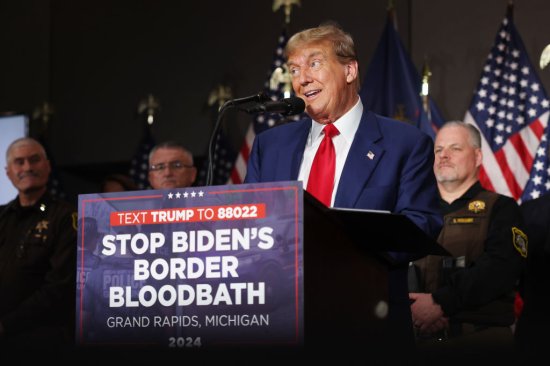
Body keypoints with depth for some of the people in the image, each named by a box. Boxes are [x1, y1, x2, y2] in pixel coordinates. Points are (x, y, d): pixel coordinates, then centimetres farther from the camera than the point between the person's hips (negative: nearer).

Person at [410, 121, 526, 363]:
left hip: (478, 335, -3)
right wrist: (412, 309, -10)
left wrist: (440, 302, -16)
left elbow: (500, 269, -6)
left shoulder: (500, 208, 13)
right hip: (417, 337, 3)